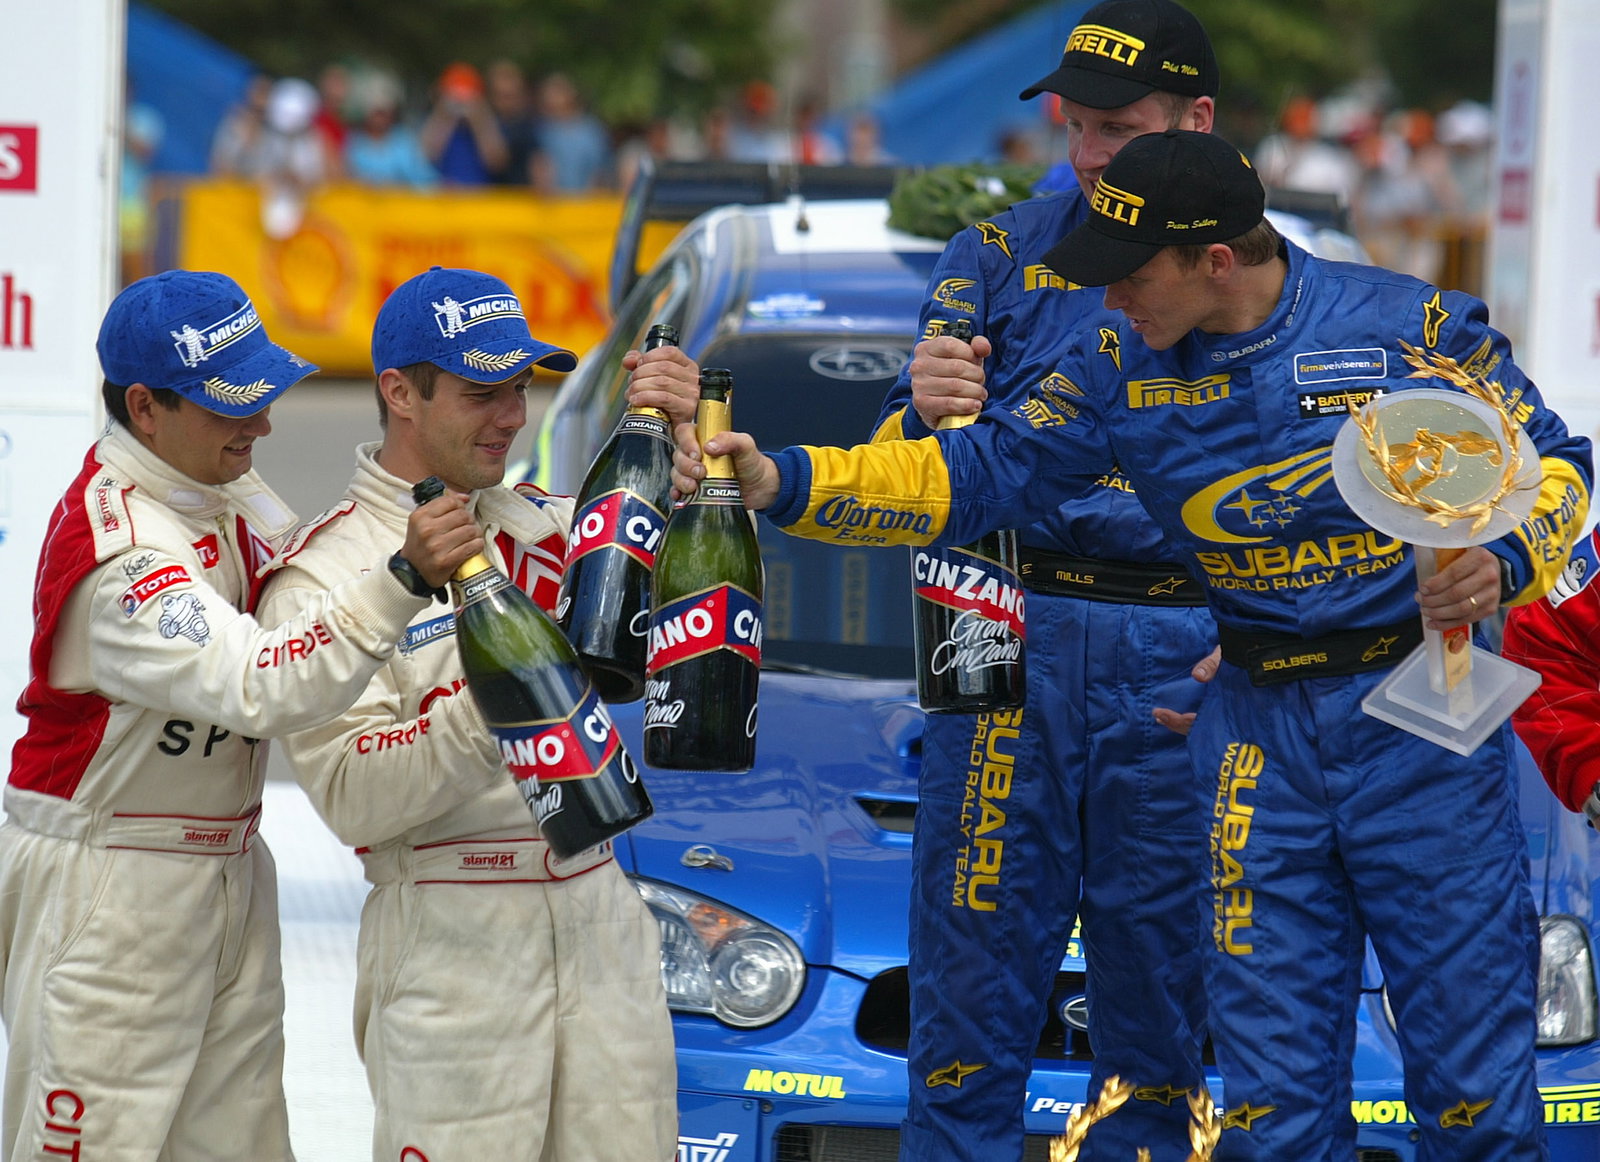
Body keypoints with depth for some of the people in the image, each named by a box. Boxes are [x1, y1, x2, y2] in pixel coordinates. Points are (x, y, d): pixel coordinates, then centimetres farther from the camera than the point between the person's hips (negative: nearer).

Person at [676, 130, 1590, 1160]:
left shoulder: (1410, 327, -9)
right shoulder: (1124, 363, 3)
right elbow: (974, 479, 3)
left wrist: (1504, 563, -21)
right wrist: (781, 483, -7)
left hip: (1423, 718, -4)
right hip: (1260, 728, 4)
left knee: (1472, 1059, -2)